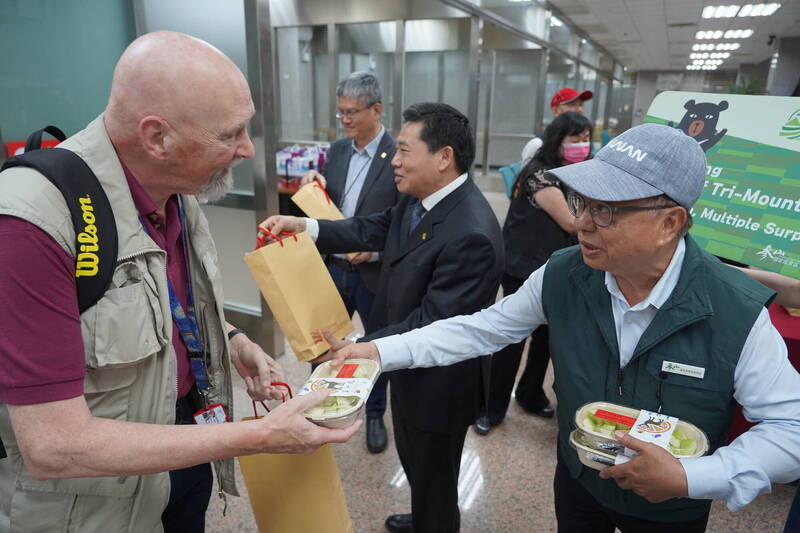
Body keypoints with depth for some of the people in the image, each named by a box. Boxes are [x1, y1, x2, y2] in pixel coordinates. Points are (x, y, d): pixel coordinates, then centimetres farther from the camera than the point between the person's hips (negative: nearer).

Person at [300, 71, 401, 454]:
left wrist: (376, 248, -26)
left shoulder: (398, 156, -14)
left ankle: (375, 415, 37)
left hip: (375, 274, -4)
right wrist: (315, 185, -9)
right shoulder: (337, 150, 5)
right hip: (334, 267, 5)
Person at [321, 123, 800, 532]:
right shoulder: (562, 277, -21)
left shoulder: (738, 312, -28)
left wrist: (689, 477, -30)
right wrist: (380, 350, -19)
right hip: (577, 482, 2)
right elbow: (481, 329, -12)